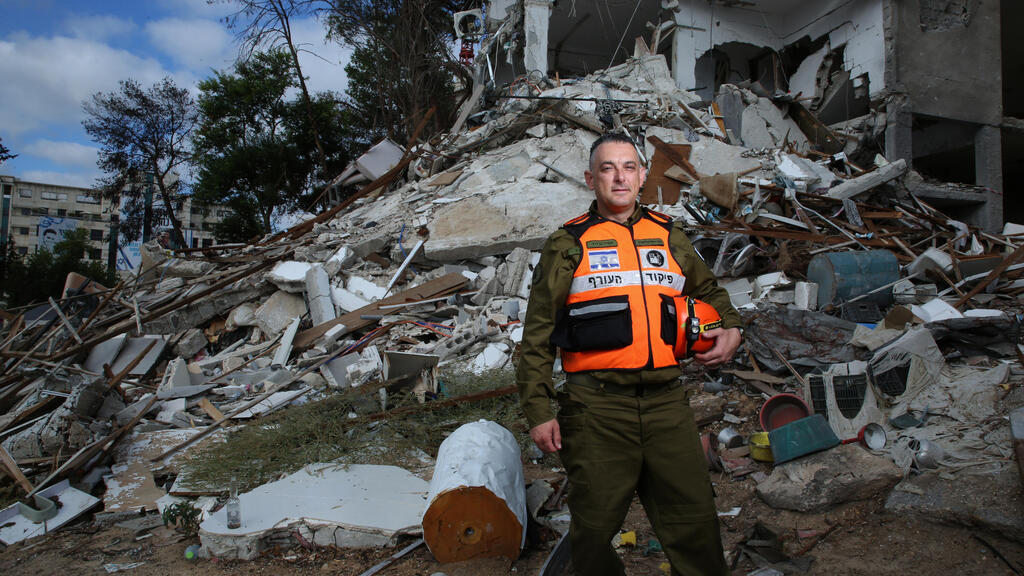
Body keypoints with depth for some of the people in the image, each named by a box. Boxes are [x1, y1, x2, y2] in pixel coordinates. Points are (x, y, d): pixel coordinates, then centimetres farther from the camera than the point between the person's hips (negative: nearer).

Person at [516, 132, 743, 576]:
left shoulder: (669, 236, 14)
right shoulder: (569, 244, 3)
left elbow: (708, 291, 31)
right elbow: (538, 334, 2)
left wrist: (730, 328, 11)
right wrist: (537, 410, -3)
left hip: (666, 401, 3)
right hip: (596, 407, -3)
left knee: (694, 518, 8)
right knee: (595, 526, 7)